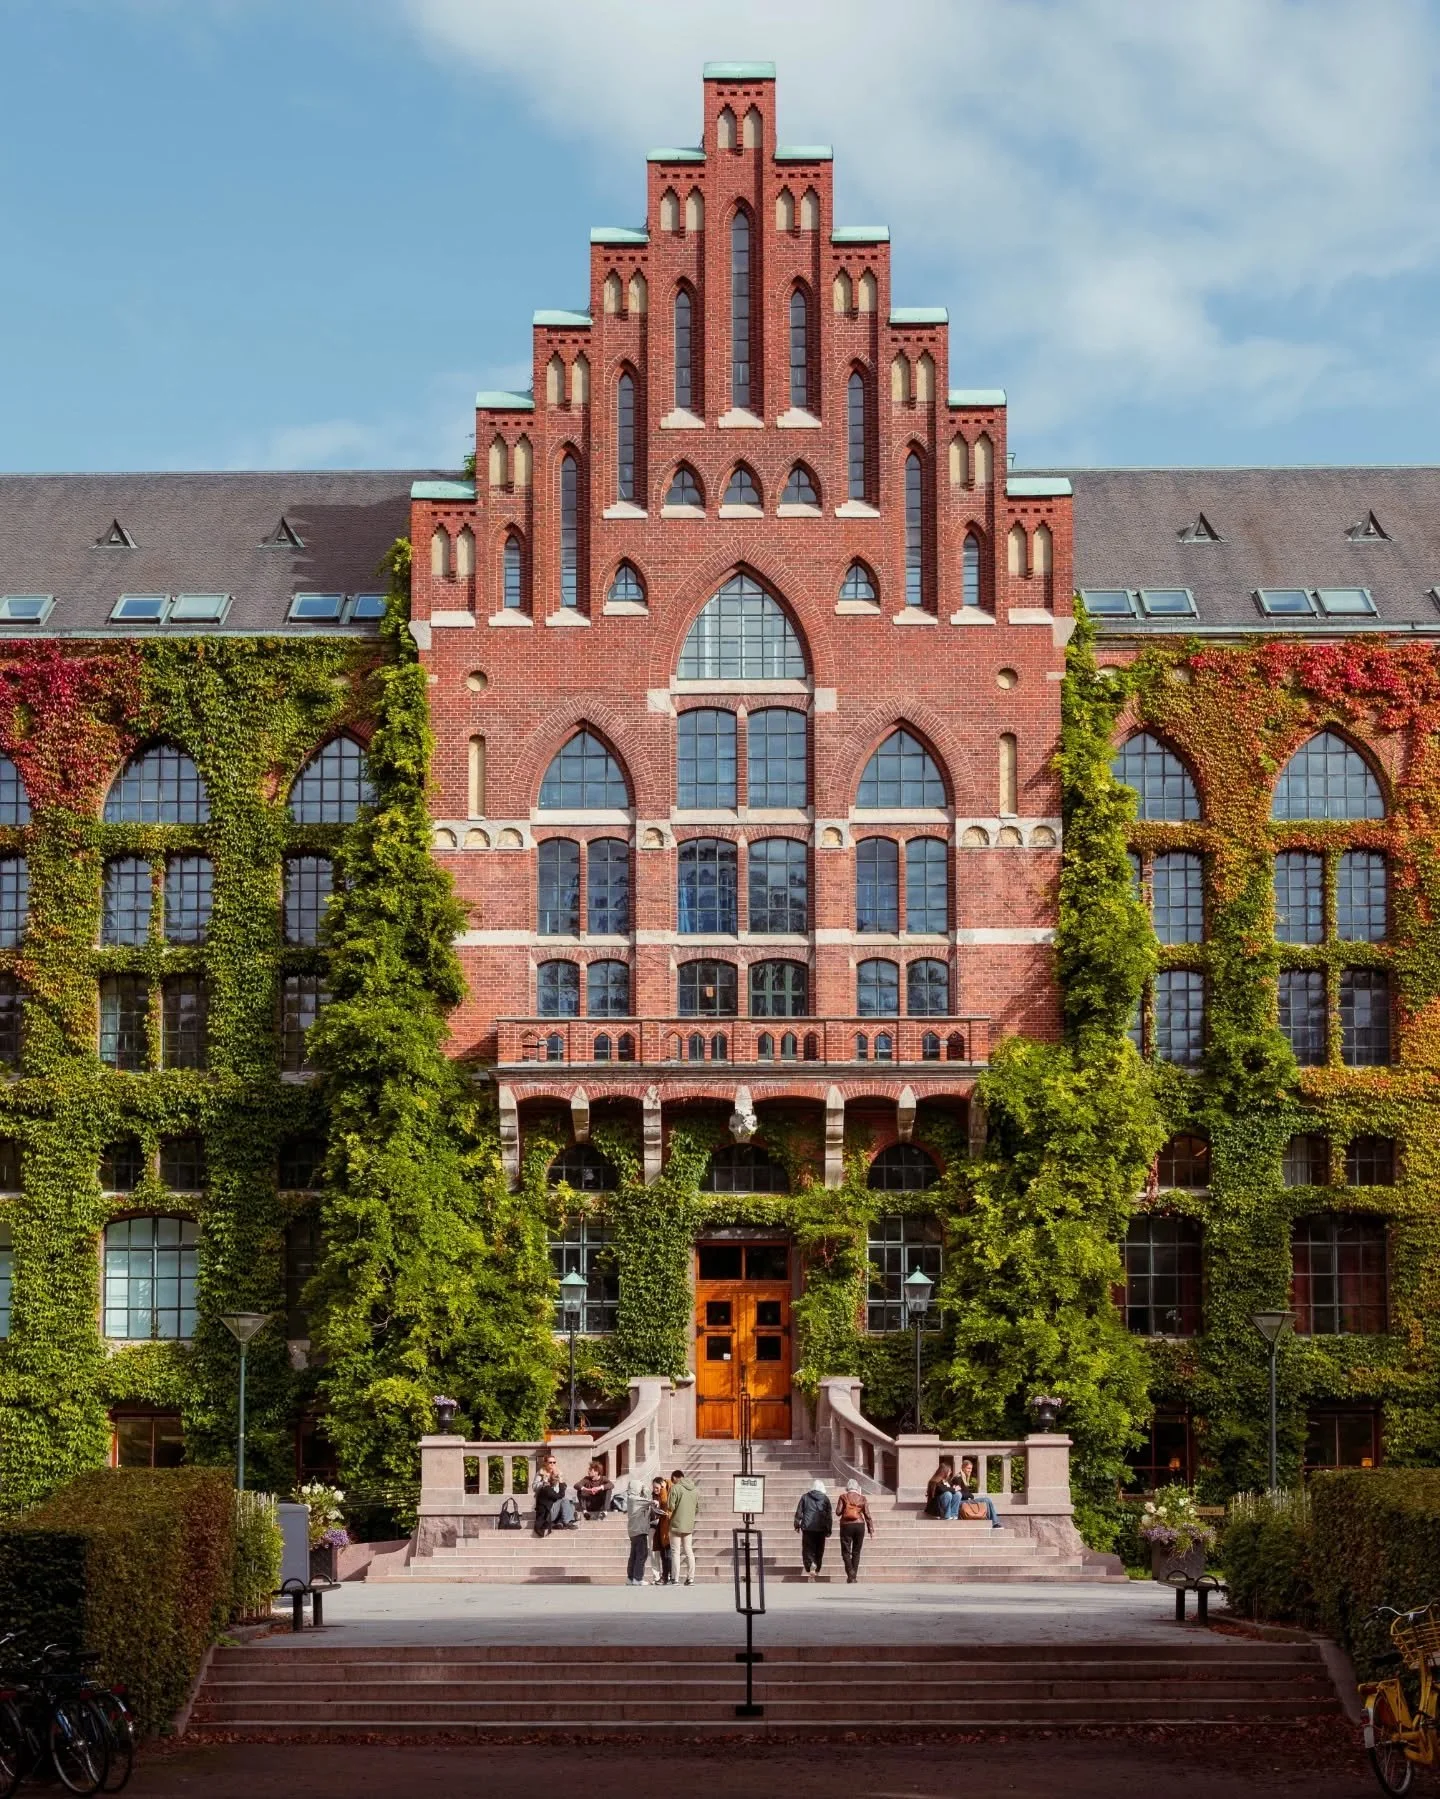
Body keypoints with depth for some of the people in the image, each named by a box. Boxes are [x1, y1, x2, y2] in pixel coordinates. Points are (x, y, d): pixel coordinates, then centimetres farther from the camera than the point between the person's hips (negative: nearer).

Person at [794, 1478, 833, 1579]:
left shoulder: (805, 1497, 6)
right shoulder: (825, 1498, 6)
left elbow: (799, 1512, 5)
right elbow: (829, 1515, 6)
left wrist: (797, 1524, 13)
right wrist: (829, 1529, 10)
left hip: (807, 1527, -1)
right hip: (821, 1528, 1)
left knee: (808, 1549, 0)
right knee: (819, 1550, 11)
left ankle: (810, 1564, -24)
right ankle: (817, 1570, 9)